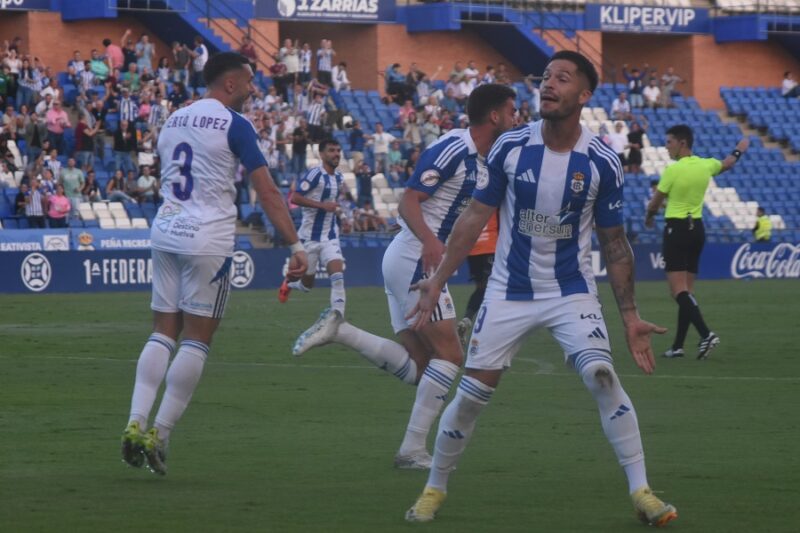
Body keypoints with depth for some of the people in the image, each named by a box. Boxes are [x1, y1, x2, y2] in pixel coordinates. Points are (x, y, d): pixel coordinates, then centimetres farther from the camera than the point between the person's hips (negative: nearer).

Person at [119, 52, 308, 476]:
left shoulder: (173, 121, 14)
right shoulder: (234, 124, -7)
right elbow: (267, 191, -11)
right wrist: (295, 245, -12)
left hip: (165, 232, 6)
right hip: (208, 238, -6)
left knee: (163, 333, 9)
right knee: (197, 338, -1)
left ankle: (136, 422, -4)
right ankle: (161, 433, -4)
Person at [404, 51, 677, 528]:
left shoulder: (602, 163, -10)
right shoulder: (510, 147, -8)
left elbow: (615, 243, -1)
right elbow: (475, 218, 0)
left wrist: (631, 316, -3)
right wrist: (437, 281, -4)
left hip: (572, 292, -1)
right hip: (508, 292, 1)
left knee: (601, 375, -23)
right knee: (471, 394, -1)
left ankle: (641, 492, -16)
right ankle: (435, 490, 20)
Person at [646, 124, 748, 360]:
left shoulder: (673, 170, -15)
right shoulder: (706, 165, 4)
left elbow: (656, 201, -3)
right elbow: (726, 164, 27)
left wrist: (649, 217, 19)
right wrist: (739, 151, 49)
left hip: (676, 229, -7)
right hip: (697, 228, 7)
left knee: (679, 289, -12)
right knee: (686, 289, 10)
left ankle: (705, 334, -28)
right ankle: (678, 345, 12)